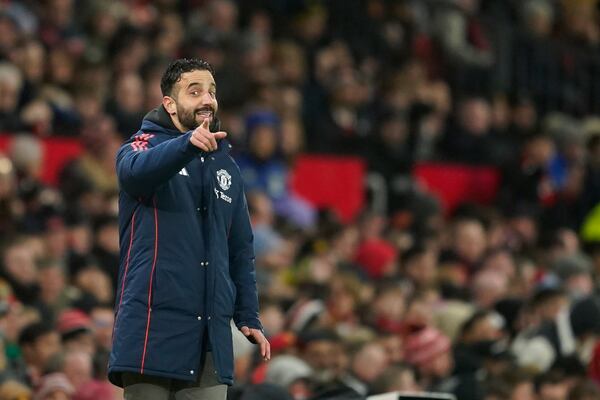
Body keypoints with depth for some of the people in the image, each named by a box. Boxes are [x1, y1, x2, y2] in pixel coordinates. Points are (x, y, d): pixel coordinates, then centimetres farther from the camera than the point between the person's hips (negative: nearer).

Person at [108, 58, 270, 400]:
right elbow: (137, 170, -24)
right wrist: (188, 144, -43)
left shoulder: (225, 165, 18)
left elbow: (241, 249, 23)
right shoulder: (144, 145, 2)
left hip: (211, 333, 5)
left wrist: (249, 317, 14)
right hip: (153, 329, -5)